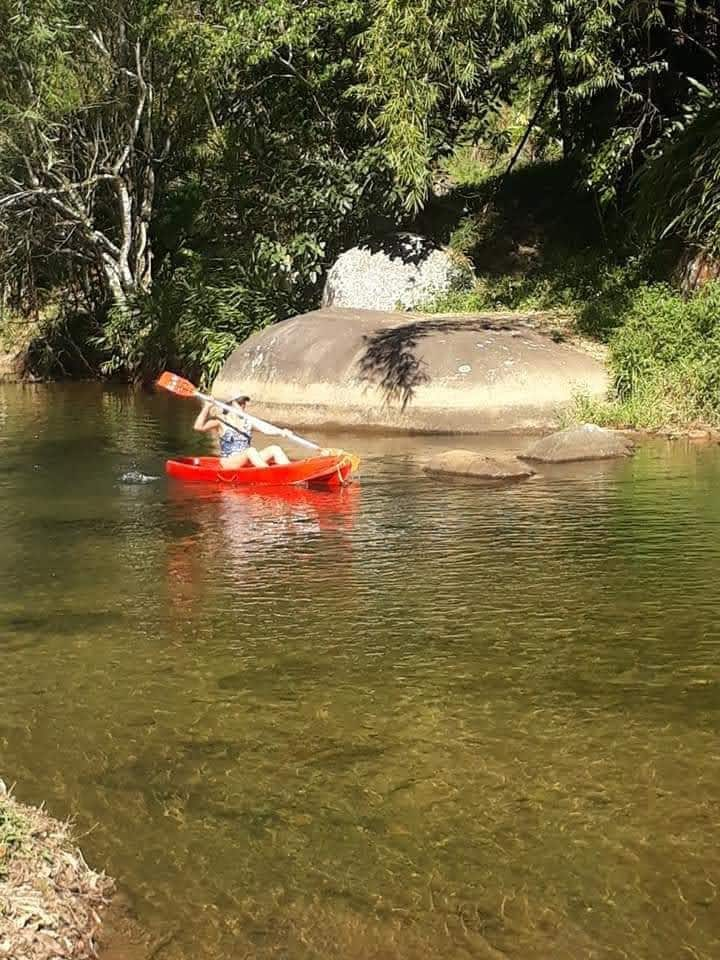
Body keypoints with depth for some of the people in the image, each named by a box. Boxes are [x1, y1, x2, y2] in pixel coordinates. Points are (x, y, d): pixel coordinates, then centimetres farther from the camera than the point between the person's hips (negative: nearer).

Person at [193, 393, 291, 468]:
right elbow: (198, 427, -11)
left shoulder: (248, 421, 14)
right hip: (229, 463, -5)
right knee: (251, 450, -34)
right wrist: (207, 407, -15)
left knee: (274, 448, -16)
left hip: (248, 462, 5)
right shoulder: (221, 421, 1)